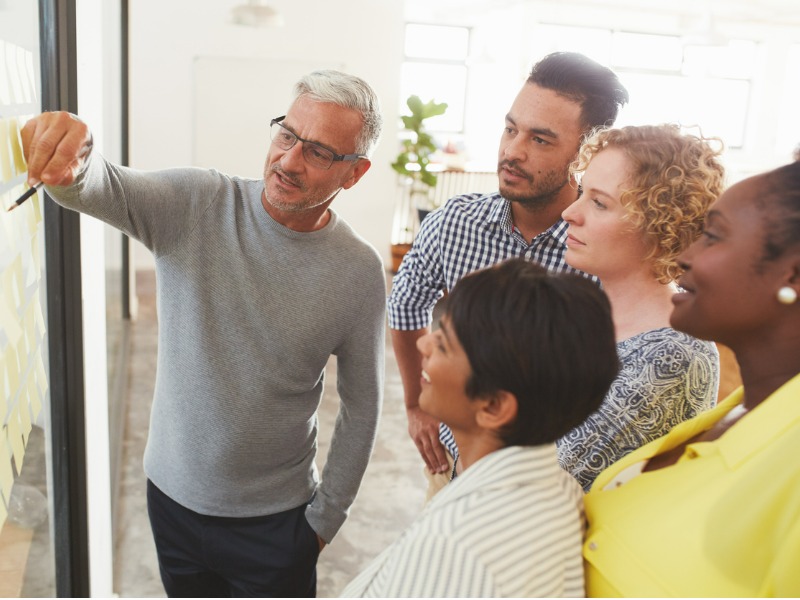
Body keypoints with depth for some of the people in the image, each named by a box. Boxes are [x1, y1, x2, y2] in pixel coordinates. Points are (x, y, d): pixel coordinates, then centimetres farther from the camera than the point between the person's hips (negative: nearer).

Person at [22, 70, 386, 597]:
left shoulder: (360, 272, -14)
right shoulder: (195, 205, -12)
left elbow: (361, 406, -6)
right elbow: (99, 188, -28)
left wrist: (325, 518, -1)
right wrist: (70, 157, -51)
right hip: (172, 495, 2)